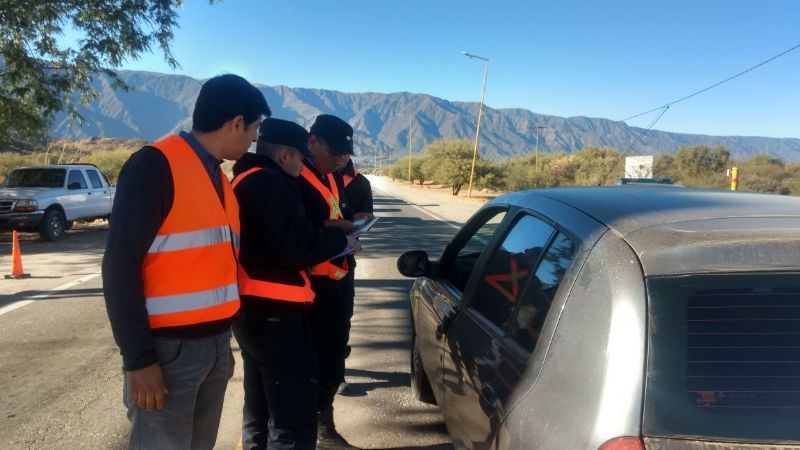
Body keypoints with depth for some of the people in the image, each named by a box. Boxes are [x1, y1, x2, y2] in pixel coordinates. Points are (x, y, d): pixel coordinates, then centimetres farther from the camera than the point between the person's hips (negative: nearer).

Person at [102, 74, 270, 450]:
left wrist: (222, 340, 15)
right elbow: (120, 266, -16)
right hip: (168, 348, -7)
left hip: (214, 344, 8)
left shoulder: (219, 178, 11)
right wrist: (138, 358, -16)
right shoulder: (155, 166, -13)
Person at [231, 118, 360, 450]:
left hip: (252, 307, 11)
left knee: (260, 409, 22)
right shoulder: (273, 184, -15)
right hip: (273, 310, -11)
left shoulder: (246, 181, 16)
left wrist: (329, 239, 12)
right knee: (293, 415, -6)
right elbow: (295, 247, -22)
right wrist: (340, 239, -7)